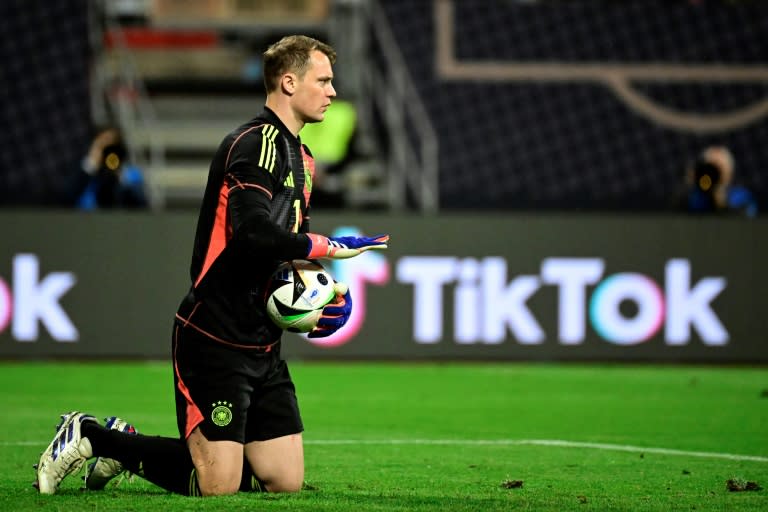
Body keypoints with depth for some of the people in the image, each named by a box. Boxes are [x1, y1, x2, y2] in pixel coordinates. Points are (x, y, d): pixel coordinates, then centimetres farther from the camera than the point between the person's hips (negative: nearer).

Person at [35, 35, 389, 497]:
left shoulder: (300, 159, 16)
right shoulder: (253, 144, -14)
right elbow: (254, 233, -30)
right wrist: (329, 247, -20)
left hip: (263, 346, 10)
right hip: (214, 340, -10)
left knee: (286, 482, 5)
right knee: (218, 487, -12)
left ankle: (126, 447, 18)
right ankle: (90, 437, 8)